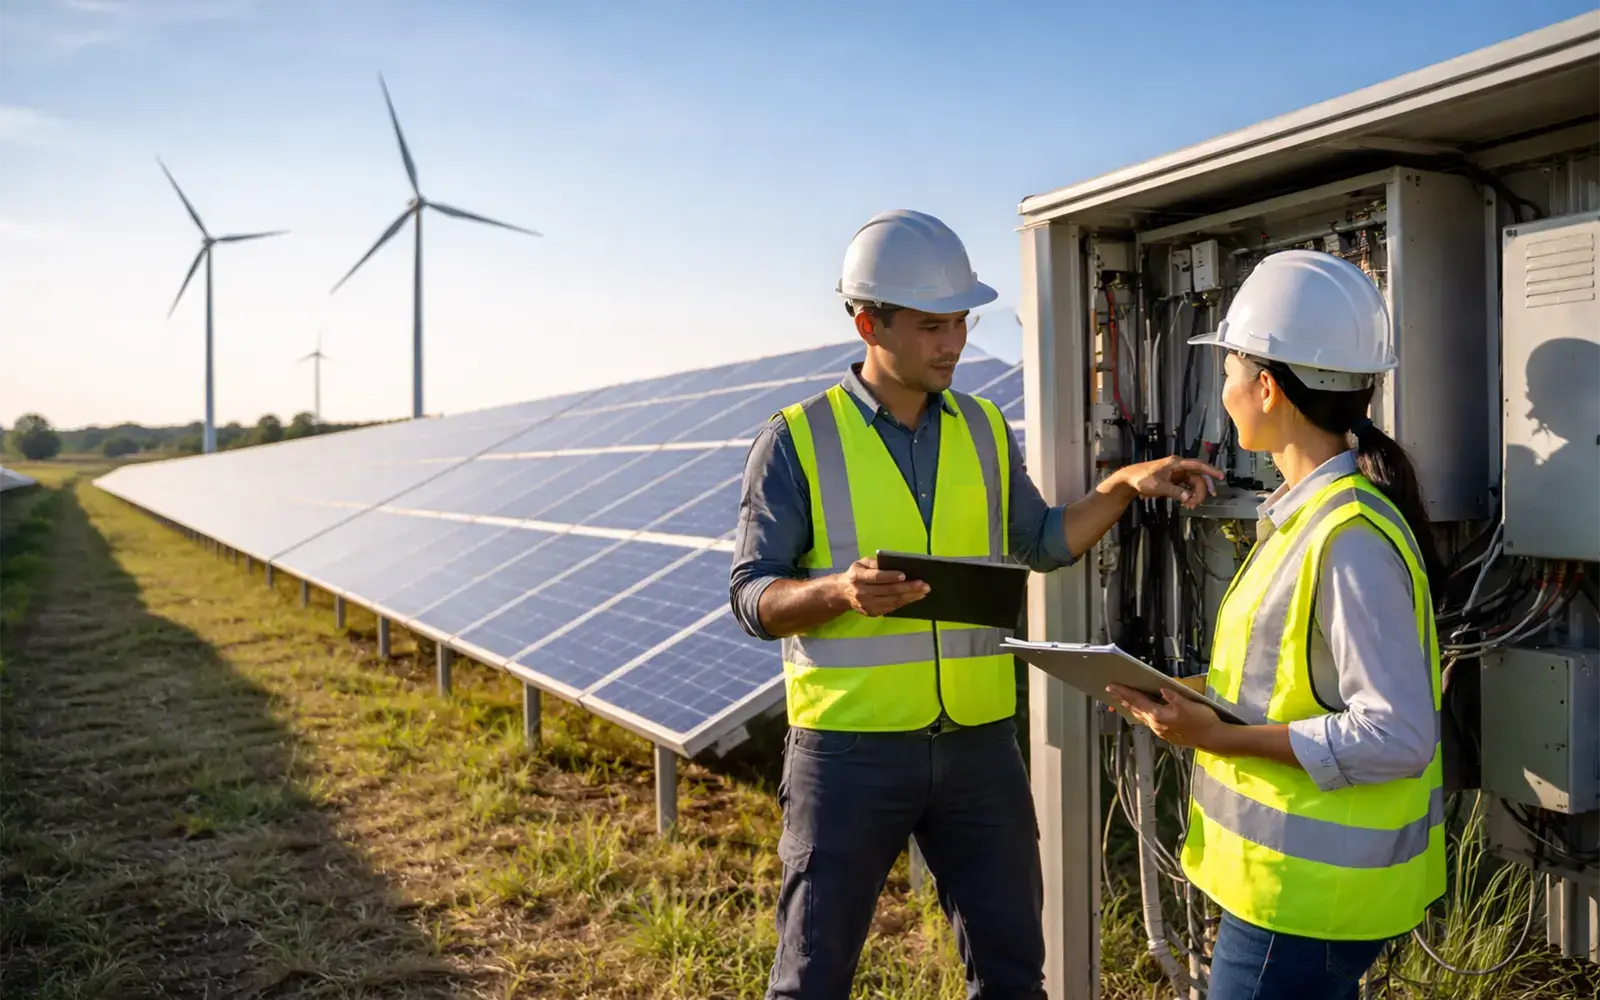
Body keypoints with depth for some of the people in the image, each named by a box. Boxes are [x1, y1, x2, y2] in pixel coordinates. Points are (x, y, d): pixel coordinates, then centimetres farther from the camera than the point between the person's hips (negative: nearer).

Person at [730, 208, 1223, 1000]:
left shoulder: (983, 429, 7)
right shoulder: (795, 440, -8)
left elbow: (1041, 543, 17)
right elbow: (752, 597, -9)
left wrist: (1124, 487, 3)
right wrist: (841, 590, -27)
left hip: (977, 742, 4)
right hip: (850, 747, -4)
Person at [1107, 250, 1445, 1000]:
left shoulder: (1350, 537, -23)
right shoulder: (1311, 511, 6)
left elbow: (1396, 734, -25)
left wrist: (1220, 738, -23)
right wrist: (1192, 697, 4)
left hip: (1308, 890, -9)